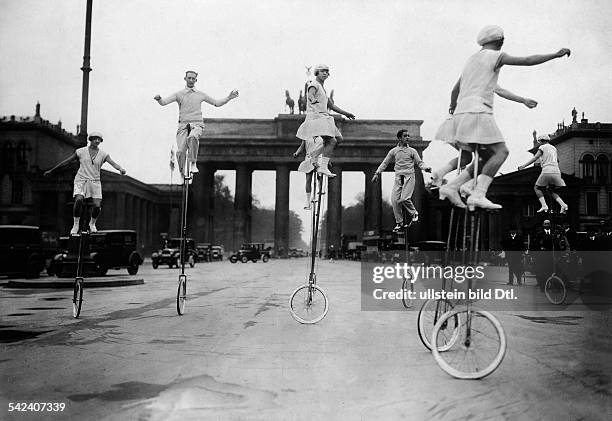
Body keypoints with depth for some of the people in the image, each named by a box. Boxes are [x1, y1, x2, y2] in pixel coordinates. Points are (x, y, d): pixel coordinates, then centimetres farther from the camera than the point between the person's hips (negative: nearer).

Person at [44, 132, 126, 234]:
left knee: (97, 206, -12)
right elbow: (66, 162, 9)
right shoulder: (80, 151, 2)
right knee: (78, 200, -27)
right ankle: (76, 225, -7)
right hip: (81, 180, -1)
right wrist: (51, 170, 14)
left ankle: (92, 223, 20)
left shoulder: (103, 154, 1)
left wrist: (121, 169, -38)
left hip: (94, 182, 1)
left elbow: (113, 163, -14)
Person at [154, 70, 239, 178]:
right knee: (180, 151, -15)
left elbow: (217, 103, 23)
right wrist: (158, 98, -22)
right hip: (183, 125, 1)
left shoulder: (200, 95, 15)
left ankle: (193, 163, -25)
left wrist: (229, 98, 12)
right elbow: (163, 102, 1)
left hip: (197, 125, 0)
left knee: (192, 137, -37)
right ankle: (182, 173, 9)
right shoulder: (178, 94, 11)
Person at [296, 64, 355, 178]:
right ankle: (323, 167, -25)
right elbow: (310, 94, -27)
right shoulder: (314, 84, -3)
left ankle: (322, 158, 11)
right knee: (331, 140, -21)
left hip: (324, 117, 10)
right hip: (316, 117, -10)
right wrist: (313, 100, -50)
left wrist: (345, 113, 37)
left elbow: (331, 106, 33)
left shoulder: (322, 88, 26)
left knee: (339, 138, 10)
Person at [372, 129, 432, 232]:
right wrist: (377, 173, 7)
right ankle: (399, 223, 6)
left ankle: (414, 213, 10)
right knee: (394, 200, -6)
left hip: (409, 176, -3)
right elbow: (385, 163, 16)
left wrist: (425, 168, -15)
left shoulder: (412, 151, 7)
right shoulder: (393, 151, 11)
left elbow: (420, 162, 6)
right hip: (398, 177, 3)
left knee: (404, 198, -18)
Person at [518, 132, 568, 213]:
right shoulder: (554, 148, 25)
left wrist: (523, 166, -8)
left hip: (547, 171, -6)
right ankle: (563, 205, -7)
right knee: (552, 191, 18)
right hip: (556, 172, 6)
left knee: (537, 188, 9)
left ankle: (544, 206, -12)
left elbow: (534, 158, -6)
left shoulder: (542, 147, 5)